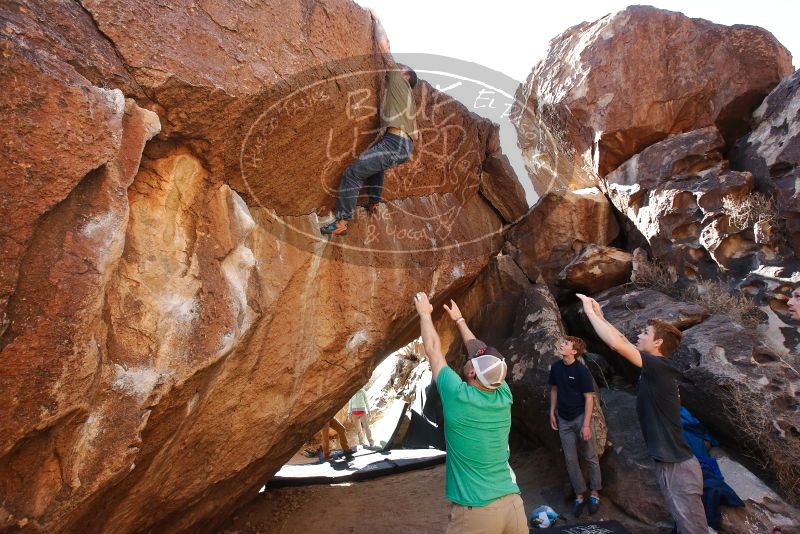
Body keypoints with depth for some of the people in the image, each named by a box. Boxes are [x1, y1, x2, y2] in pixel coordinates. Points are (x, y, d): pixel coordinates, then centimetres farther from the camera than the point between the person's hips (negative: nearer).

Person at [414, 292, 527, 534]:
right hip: (513, 504, 5)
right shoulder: (504, 396, -3)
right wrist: (459, 320, 26)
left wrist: (425, 313, 13)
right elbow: (483, 354, 13)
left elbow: (433, 350, -2)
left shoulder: (458, 397, -16)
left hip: (475, 512, -5)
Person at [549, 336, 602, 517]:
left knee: (590, 457, 10)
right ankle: (580, 495, 22)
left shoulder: (581, 370, -16)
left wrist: (586, 424, -15)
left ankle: (594, 493, 26)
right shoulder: (556, 367, -2)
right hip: (564, 420, 5)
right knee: (570, 459, 9)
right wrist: (552, 412, 8)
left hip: (580, 417, -4)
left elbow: (589, 398, -13)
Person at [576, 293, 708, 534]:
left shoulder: (659, 366, -19)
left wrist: (590, 312, -16)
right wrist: (600, 316, 15)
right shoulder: (656, 368, 7)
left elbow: (617, 343, -27)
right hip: (669, 463, 9)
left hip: (678, 467, -9)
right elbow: (625, 342, 17)